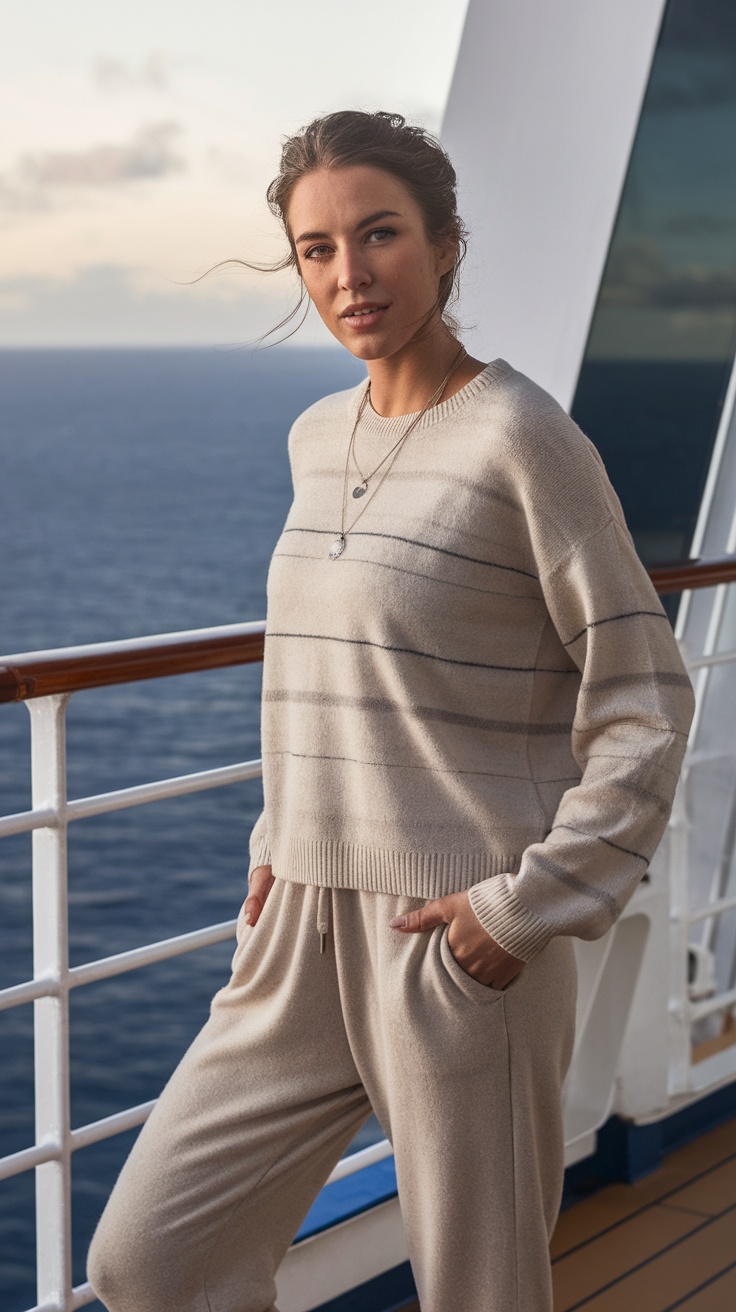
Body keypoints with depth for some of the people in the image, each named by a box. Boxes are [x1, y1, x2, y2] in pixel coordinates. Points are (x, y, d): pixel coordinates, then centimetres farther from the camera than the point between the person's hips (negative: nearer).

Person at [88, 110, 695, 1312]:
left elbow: (645, 702, -11)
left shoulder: (520, 436, -12)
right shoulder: (318, 437, 10)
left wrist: (531, 906, -14)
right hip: (305, 932, 7)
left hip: (461, 938, -7)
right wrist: (281, 840, 13)